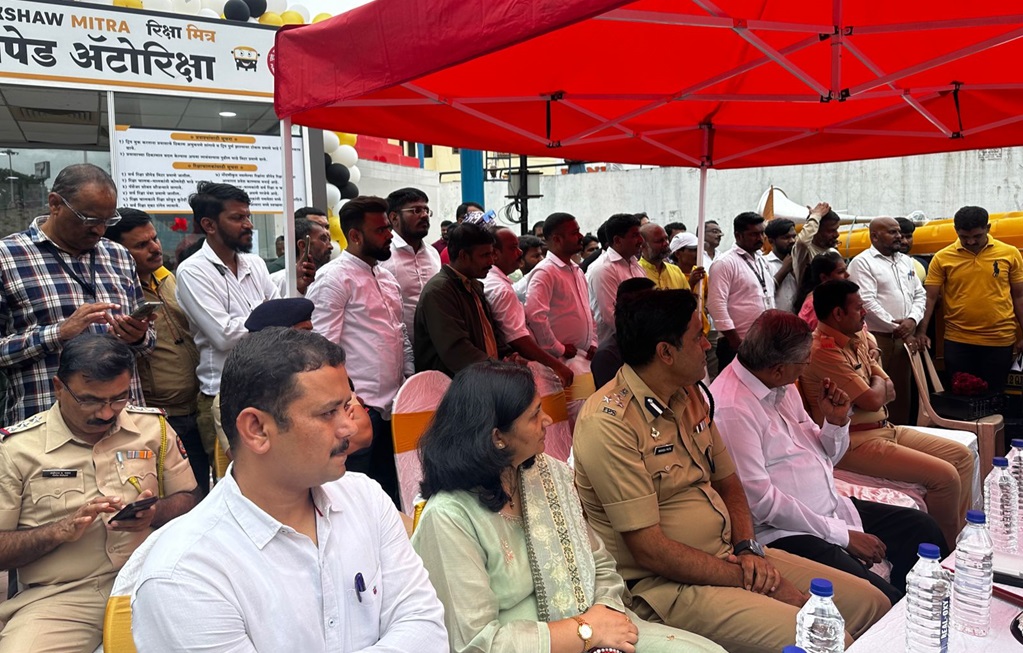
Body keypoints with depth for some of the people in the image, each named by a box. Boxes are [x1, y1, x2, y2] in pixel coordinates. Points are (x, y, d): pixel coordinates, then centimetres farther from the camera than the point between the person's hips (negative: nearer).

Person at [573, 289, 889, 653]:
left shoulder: (689, 394, 8)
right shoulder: (609, 423, -20)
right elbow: (650, 550, -21)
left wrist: (748, 548, -3)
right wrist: (750, 580, -14)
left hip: (730, 556, 9)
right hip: (669, 583, -8)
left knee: (872, 604, 5)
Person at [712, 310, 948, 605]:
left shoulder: (782, 386, 8)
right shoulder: (731, 407, -22)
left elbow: (826, 458, 18)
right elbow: (760, 500, -23)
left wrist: (836, 422, -4)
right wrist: (842, 534, -17)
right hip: (786, 533, -10)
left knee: (923, 528, 8)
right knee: (882, 599, -24)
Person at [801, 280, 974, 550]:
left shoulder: (856, 338, 10)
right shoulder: (824, 351, -22)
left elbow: (889, 390, 11)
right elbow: (873, 400, -20)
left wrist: (874, 391, -11)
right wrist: (877, 385, 2)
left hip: (884, 427, 10)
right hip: (855, 443, -10)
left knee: (962, 456, 9)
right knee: (945, 476, -17)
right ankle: (946, 548, 6)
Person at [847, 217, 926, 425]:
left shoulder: (906, 261, 17)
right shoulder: (862, 262, -7)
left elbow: (920, 294, 16)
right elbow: (867, 301, -15)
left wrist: (912, 320, -4)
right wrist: (895, 326, -12)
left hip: (903, 337, 7)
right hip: (876, 338, -7)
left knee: (902, 391, 11)